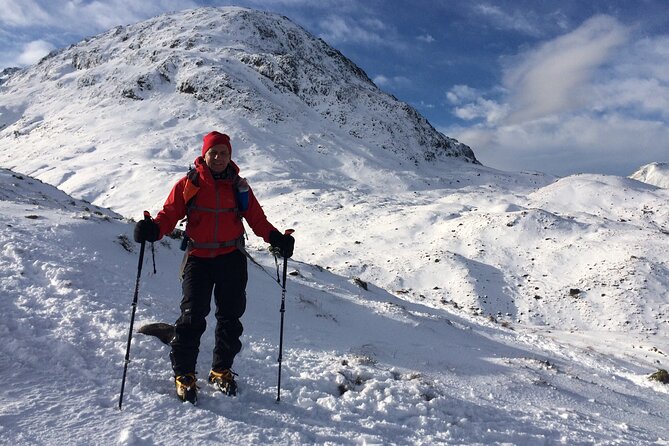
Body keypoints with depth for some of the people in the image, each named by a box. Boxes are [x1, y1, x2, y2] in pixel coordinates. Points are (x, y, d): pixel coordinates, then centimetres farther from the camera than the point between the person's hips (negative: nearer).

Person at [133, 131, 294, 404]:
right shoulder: (189, 184, 1)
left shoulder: (238, 185, 7)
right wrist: (153, 229, -23)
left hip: (232, 258, 2)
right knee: (192, 317, -6)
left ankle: (222, 370, 25)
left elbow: (257, 219, 6)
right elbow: (169, 214, -3)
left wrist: (276, 238, -9)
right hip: (198, 258, -2)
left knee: (230, 317, 8)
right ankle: (184, 374, 10)